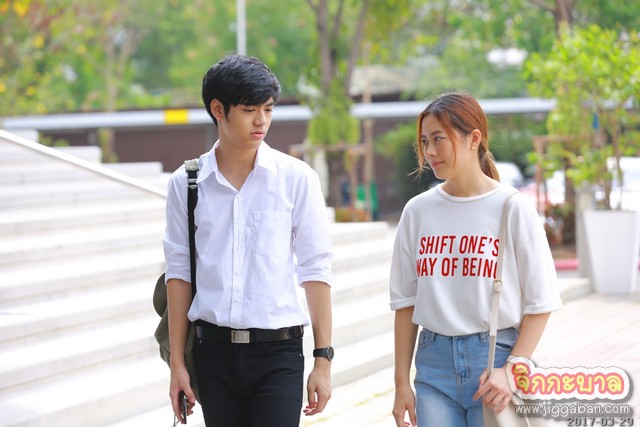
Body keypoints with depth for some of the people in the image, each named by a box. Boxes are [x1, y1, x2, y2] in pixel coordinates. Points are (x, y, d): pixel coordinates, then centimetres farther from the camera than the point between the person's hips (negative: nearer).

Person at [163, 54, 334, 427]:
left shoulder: (296, 178, -2)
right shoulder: (187, 183, 3)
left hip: (278, 353, -2)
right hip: (214, 351, 2)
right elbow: (179, 272, 6)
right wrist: (177, 363, 5)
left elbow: (315, 270, -1)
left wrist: (323, 360, -3)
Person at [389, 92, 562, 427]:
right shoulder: (418, 210, 6)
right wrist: (401, 382, 6)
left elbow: (540, 304, -3)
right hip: (434, 361, 3)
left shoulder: (512, 208, -4)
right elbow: (405, 302, 9)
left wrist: (511, 370, -13)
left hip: (495, 357, -3)